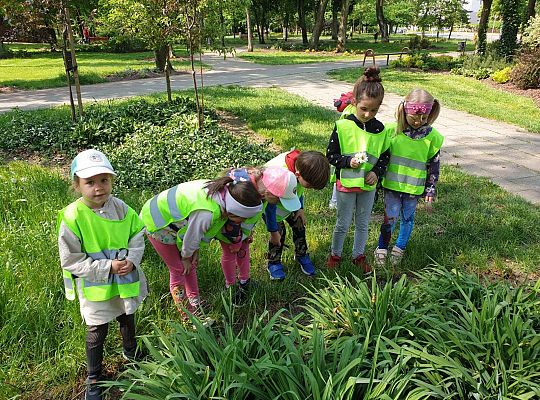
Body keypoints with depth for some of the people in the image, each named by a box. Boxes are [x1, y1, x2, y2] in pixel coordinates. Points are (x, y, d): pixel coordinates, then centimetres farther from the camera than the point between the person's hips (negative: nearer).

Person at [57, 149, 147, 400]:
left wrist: (132, 260, -19)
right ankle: (93, 378, 39)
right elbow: (71, 261, -19)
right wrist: (108, 267, -25)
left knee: (128, 320, 26)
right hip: (95, 287, -3)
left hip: (126, 282, 4)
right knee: (97, 333, 14)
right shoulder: (72, 218, -23)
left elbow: (137, 237, 0)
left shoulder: (121, 208, -12)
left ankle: (130, 351, 57)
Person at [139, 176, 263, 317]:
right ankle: (188, 317, 18)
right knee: (179, 269, 2)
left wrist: (194, 251, 3)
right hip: (157, 224, -8)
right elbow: (191, 237, -22)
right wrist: (186, 256, -4)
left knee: (191, 265, 14)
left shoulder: (222, 191, -15)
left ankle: (195, 306, 29)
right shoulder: (206, 213, -41)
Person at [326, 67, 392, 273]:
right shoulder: (343, 126, -14)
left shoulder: (381, 129, -4)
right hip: (346, 184, -3)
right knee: (343, 224, 11)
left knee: (362, 223, 17)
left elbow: (385, 155, 8)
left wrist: (377, 172, -9)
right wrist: (349, 161, -24)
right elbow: (331, 155, -9)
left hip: (368, 185, 3)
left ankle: (358, 255, 36)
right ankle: (335, 254, 32)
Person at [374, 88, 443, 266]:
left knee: (407, 218, 15)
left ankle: (399, 248, 35)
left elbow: (433, 166, 1)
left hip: (414, 187, 1)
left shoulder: (433, 137, -7)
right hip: (392, 184, -1)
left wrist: (430, 191, 1)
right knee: (390, 217, 1)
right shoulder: (393, 130, -9)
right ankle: (382, 248, 22)